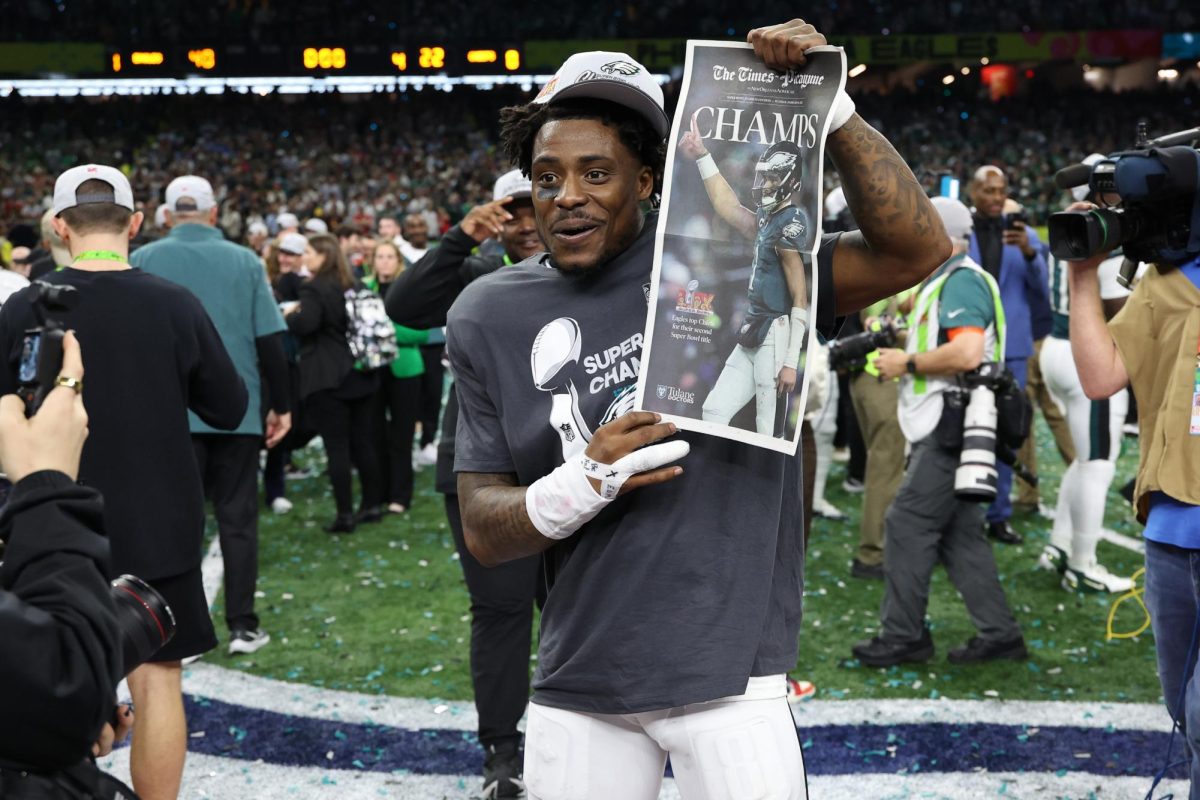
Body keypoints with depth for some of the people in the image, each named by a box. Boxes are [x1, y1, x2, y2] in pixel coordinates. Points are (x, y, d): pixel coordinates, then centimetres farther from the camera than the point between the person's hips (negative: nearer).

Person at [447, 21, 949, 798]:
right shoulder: (491, 317, 5)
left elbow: (915, 250, -10)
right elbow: (484, 531, 4)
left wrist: (829, 105, -19)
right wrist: (581, 486, -16)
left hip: (728, 676, -3)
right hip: (579, 688, 3)